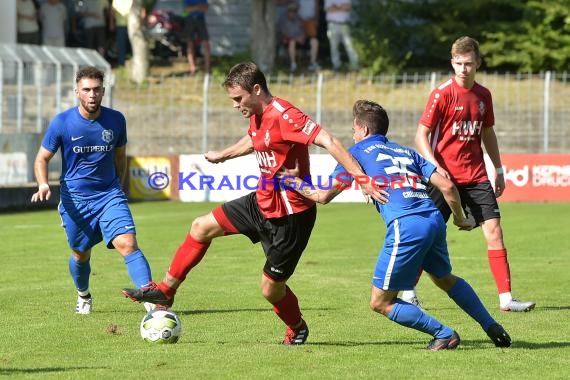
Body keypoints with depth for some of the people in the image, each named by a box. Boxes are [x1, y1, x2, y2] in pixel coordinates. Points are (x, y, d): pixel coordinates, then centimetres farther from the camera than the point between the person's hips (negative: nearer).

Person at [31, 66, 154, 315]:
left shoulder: (116, 120, -3)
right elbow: (42, 158, 1)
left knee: (128, 244, -19)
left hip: (109, 196, 0)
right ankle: (83, 296, 44)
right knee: (81, 255, 14)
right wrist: (43, 185, -18)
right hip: (75, 200, 0)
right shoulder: (62, 123, -9)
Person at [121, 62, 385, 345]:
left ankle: (297, 329, 31)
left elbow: (328, 142, -31)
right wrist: (223, 155, 46)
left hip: (289, 215, -9)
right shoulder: (257, 115, 4)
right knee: (201, 227, 11)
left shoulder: (284, 115, -24)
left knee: (271, 289, 1)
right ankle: (166, 290, 23)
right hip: (262, 202, 9)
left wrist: (362, 179, -38)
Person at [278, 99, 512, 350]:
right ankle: (493, 328, 33)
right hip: (434, 220, 7)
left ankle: (444, 335, 4)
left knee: (380, 302, 6)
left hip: (406, 227, -7)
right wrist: (460, 219, 32)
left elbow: (323, 195, 11)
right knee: (446, 279, 33)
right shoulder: (406, 152, 25)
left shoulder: (358, 151, 12)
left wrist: (294, 181, 28)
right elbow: (447, 186, 16)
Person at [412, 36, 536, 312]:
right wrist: (435, 167, -22)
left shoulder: (483, 95, 7)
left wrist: (498, 170, 21)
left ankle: (506, 297, -7)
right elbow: (421, 135, -10)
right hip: (444, 176, -4)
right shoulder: (442, 94, -9)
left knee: (494, 230, -6)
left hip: (476, 176, 4)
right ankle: (409, 292, 17)